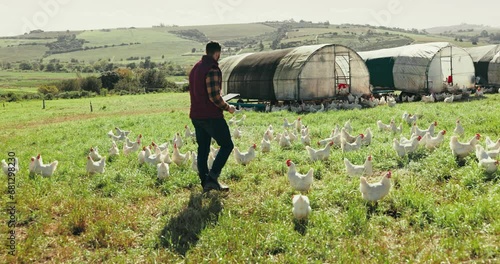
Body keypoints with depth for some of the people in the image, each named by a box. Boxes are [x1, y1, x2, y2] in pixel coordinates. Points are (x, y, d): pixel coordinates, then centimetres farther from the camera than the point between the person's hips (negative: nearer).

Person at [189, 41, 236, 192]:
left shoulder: (195, 68, 14)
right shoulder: (213, 69, -16)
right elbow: (214, 96, -21)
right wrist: (227, 108, -6)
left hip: (196, 115, 9)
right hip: (211, 116, -9)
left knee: (203, 148, 13)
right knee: (227, 145, 2)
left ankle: (205, 182, 17)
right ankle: (212, 177, -6)